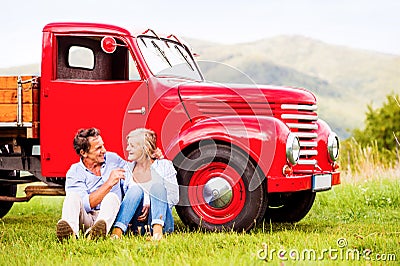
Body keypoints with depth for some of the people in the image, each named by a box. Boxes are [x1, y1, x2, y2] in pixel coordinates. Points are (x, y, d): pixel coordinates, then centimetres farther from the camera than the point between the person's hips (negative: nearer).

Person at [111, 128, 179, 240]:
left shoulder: (164, 166, 2)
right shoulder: (128, 169, 12)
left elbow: (174, 198, -3)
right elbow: (124, 197, 14)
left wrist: (150, 205, -17)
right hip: (138, 222, 2)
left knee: (157, 187, -25)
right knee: (135, 190, -23)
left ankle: (157, 229, -47)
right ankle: (117, 230, -44)